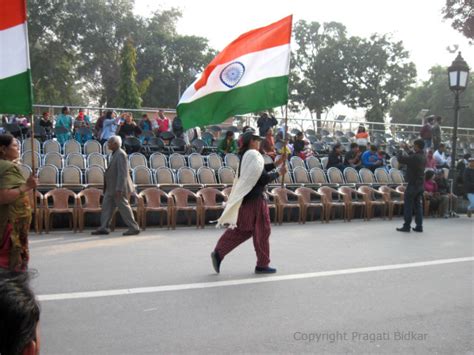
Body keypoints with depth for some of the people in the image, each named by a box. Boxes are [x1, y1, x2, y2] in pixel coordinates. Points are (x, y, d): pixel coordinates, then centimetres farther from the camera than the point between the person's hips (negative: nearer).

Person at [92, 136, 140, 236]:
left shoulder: (120, 154, -18)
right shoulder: (116, 153, 13)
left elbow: (122, 173, -24)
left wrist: (119, 189, -27)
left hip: (119, 187, -10)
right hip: (112, 187, 10)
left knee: (124, 208, -4)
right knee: (106, 206, 7)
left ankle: (134, 228, 4)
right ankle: (103, 228, 9)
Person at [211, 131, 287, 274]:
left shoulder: (245, 155, 12)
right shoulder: (254, 156, -17)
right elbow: (263, 179, -19)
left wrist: (275, 164, 19)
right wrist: (279, 173, -6)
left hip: (245, 198, 9)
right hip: (255, 198, -9)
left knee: (242, 229, 15)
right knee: (262, 230, 4)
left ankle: (218, 253, 8)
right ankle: (262, 264, 14)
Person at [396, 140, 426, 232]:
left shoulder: (415, 157, -21)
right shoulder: (423, 156, 6)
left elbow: (400, 159, -19)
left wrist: (402, 150, -3)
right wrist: (407, 150, 23)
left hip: (413, 184, -8)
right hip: (420, 184, 8)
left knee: (408, 205, 0)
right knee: (418, 205, 11)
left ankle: (406, 226, 3)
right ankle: (419, 226, 12)